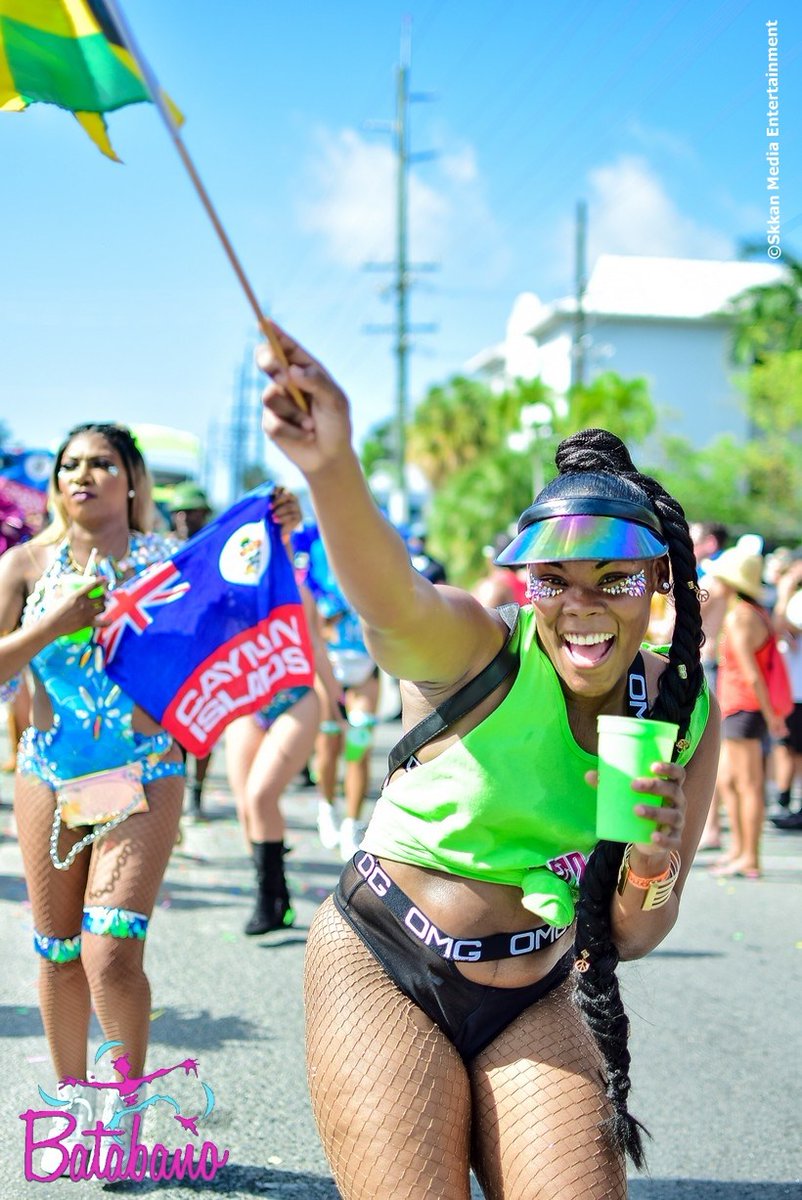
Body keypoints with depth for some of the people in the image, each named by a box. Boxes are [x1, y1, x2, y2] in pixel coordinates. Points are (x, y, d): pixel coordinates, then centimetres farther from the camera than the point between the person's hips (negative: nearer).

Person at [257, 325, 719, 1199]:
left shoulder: (686, 711, -3)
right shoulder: (473, 653, -17)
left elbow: (630, 940, 3)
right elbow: (390, 597, -44)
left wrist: (653, 862, -21)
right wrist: (331, 467, -65)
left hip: (536, 1002, 4)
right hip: (386, 971, -4)